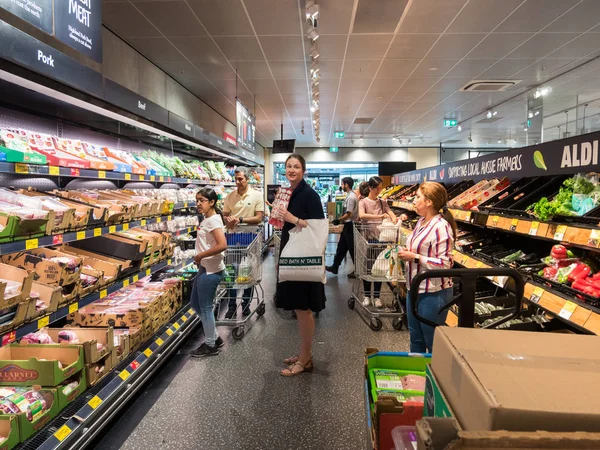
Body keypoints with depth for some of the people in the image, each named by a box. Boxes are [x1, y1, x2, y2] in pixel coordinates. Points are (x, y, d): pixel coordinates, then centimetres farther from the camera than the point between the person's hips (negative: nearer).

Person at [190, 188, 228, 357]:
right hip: (205, 268, 10)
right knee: (195, 303, 19)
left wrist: (200, 255, -19)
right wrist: (200, 258, 5)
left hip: (211, 270, -10)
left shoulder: (213, 220, -18)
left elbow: (222, 245, -29)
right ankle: (214, 337, 31)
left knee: (205, 307, 2)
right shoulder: (207, 219, 10)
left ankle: (210, 345, 19)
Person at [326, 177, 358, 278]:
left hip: (350, 225, -10)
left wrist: (338, 220, -11)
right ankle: (335, 267, 25)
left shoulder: (351, 197, -21)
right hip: (348, 225, 10)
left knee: (352, 249, 1)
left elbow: (349, 214, -23)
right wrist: (341, 220, 14)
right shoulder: (351, 195, 10)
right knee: (341, 247, 16)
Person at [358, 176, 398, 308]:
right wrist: (380, 216, -33)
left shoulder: (383, 203, 8)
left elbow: (391, 213, -6)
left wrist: (394, 219, -30)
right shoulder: (363, 202, -5)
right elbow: (361, 215, -24)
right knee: (367, 267, 6)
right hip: (367, 238, -3)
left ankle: (377, 296, 18)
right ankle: (367, 296, 19)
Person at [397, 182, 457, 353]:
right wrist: (407, 253, 1)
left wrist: (414, 257, -22)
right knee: (415, 339, 22)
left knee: (433, 343, 9)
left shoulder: (441, 227, -21)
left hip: (433, 294, -9)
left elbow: (444, 264, -24)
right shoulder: (421, 222, 7)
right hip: (415, 289, 9)